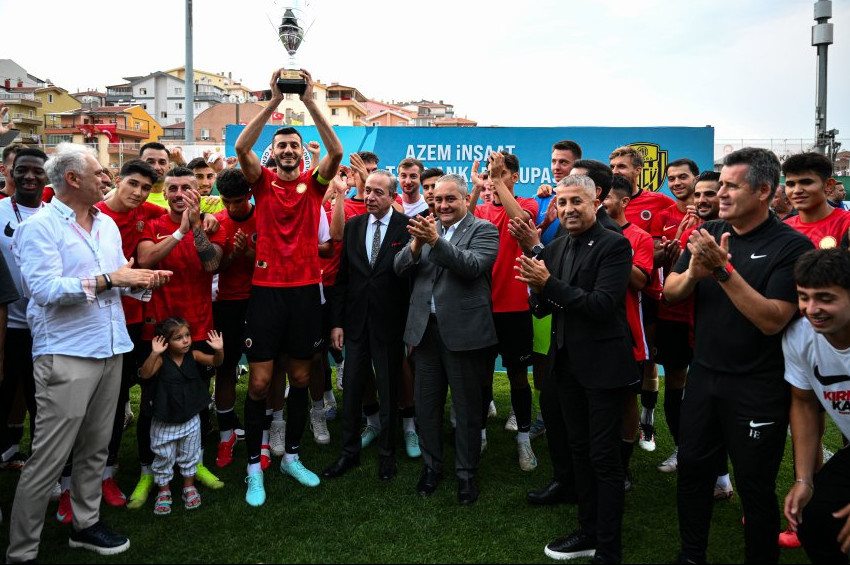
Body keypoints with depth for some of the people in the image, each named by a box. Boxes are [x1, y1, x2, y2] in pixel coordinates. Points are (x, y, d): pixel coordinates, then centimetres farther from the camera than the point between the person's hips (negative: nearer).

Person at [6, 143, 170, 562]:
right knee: (48, 458, -2)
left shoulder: (107, 224, 14)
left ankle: (85, 524, 31)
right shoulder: (39, 227, -8)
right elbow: (44, 289, -19)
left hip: (110, 350, 7)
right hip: (65, 355, -7)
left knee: (95, 448, 16)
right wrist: (109, 280, -20)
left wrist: (143, 280, -3)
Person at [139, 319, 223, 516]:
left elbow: (215, 362, -13)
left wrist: (219, 350, -34)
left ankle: (189, 487, 38)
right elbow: (145, 374, -32)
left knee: (189, 456, 19)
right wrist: (154, 354, -47)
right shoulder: (161, 360, -17)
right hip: (164, 423, -3)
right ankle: (164, 492, 33)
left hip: (190, 419, 3)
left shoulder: (193, 355, -8)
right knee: (163, 458, 13)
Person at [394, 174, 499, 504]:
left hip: (463, 331, -4)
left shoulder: (483, 230, -4)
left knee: (466, 408, 7)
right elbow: (400, 269, 1)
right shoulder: (426, 228, 10)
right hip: (425, 329, 5)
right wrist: (416, 244, -18)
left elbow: (473, 266, -21)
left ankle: (466, 472, 24)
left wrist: (435, 240, -30)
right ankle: (431, 465, 33)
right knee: (426, 404, 15)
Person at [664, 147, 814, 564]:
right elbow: (670, 293, 1)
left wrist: (724, 271, -29)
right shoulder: (708, 233, 3)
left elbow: (772, 320, -22)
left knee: (755, 484, 8)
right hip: (703, 374, 6)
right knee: (692, 468, 16)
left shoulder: (791, 247, -14)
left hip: (757, 388, -5)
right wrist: (693, 273, -20)